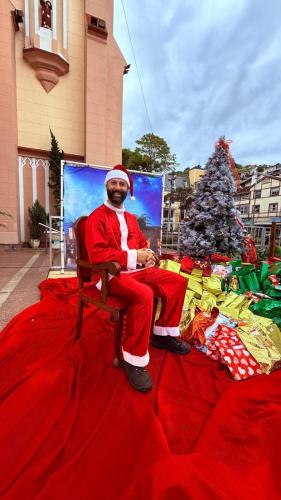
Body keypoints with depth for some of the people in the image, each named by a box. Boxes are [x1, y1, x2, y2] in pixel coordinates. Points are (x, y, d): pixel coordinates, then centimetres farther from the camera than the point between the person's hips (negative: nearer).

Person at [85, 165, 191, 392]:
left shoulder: (131, 218, 17)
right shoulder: (97, 217, -7)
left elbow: (143, 243, 22)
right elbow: (96, 254, -18)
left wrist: (148, 254, -3)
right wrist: (133, 256, -20)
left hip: (137, 269, 8)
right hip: (111, 274, -8)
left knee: (178, 282, 2)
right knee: (144, 295, -35)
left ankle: (163, 334, 15)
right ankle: (134, 359, -14)